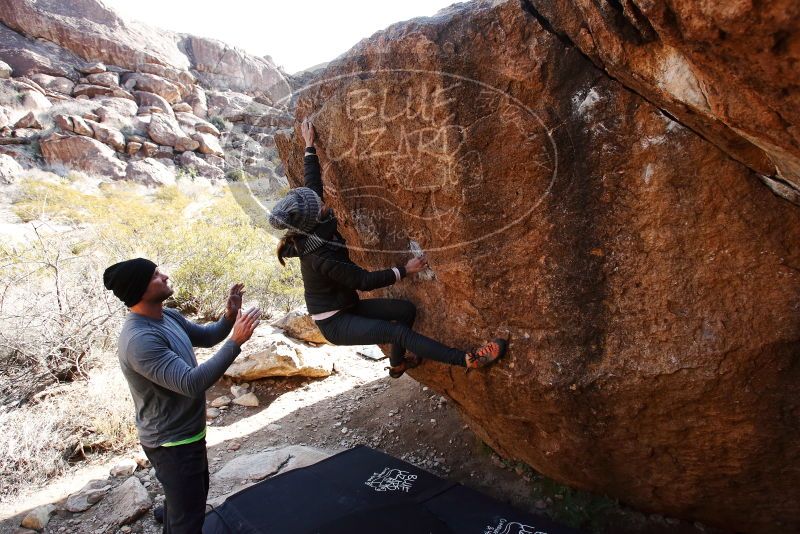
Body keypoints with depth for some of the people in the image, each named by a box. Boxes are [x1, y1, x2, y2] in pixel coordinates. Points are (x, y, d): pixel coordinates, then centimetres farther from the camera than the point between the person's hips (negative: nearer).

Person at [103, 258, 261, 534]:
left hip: (187, 433, 9)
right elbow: (191, 383, -37)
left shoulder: (167, 316, -2)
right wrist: (235, 342, -39)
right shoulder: (139, 340, -32)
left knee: (192, 498, 30)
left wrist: (229, 317, -8)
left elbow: (205, 337, 12)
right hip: (172, 443, -9)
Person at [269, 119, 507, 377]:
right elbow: (364, 281, -24)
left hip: (348, 307, 9)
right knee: (397, 332, -24)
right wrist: (405, 270, -17)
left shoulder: (309, 229, -8)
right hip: (334, 322, -9)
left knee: (407, 310, 5)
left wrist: (310, 145, 14)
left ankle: (397, 364, 25)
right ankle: (468, 359, -28)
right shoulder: (321, 257, -32)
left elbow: (312, 183, 5)